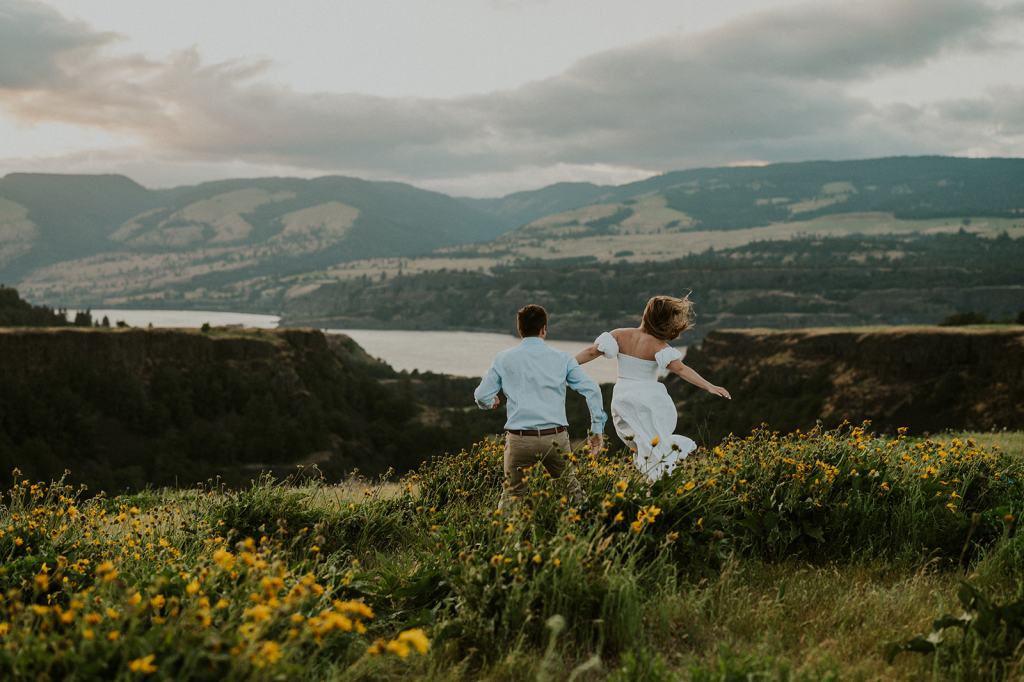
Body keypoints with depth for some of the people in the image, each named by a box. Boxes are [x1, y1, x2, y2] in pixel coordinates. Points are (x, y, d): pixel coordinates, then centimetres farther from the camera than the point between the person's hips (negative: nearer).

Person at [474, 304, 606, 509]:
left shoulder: (503, 359, 6)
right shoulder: (562, 358, 6)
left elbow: (482, 396, 7)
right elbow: (591, 390, 0)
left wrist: (492, 403, 30)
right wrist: (597, 430, 5)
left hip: (519, 439, 0)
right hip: (556, 438, 0)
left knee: (512, 493, 12)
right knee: (570, 488, 15)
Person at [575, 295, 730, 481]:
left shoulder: (620, 336, -5)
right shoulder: (659, 346, -14)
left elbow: (591, 351, -4)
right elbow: (680, 369, -23)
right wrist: (709, 387, -25)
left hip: (623, 401, 3)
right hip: (650, 401, -3)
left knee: (639, 443, 13)